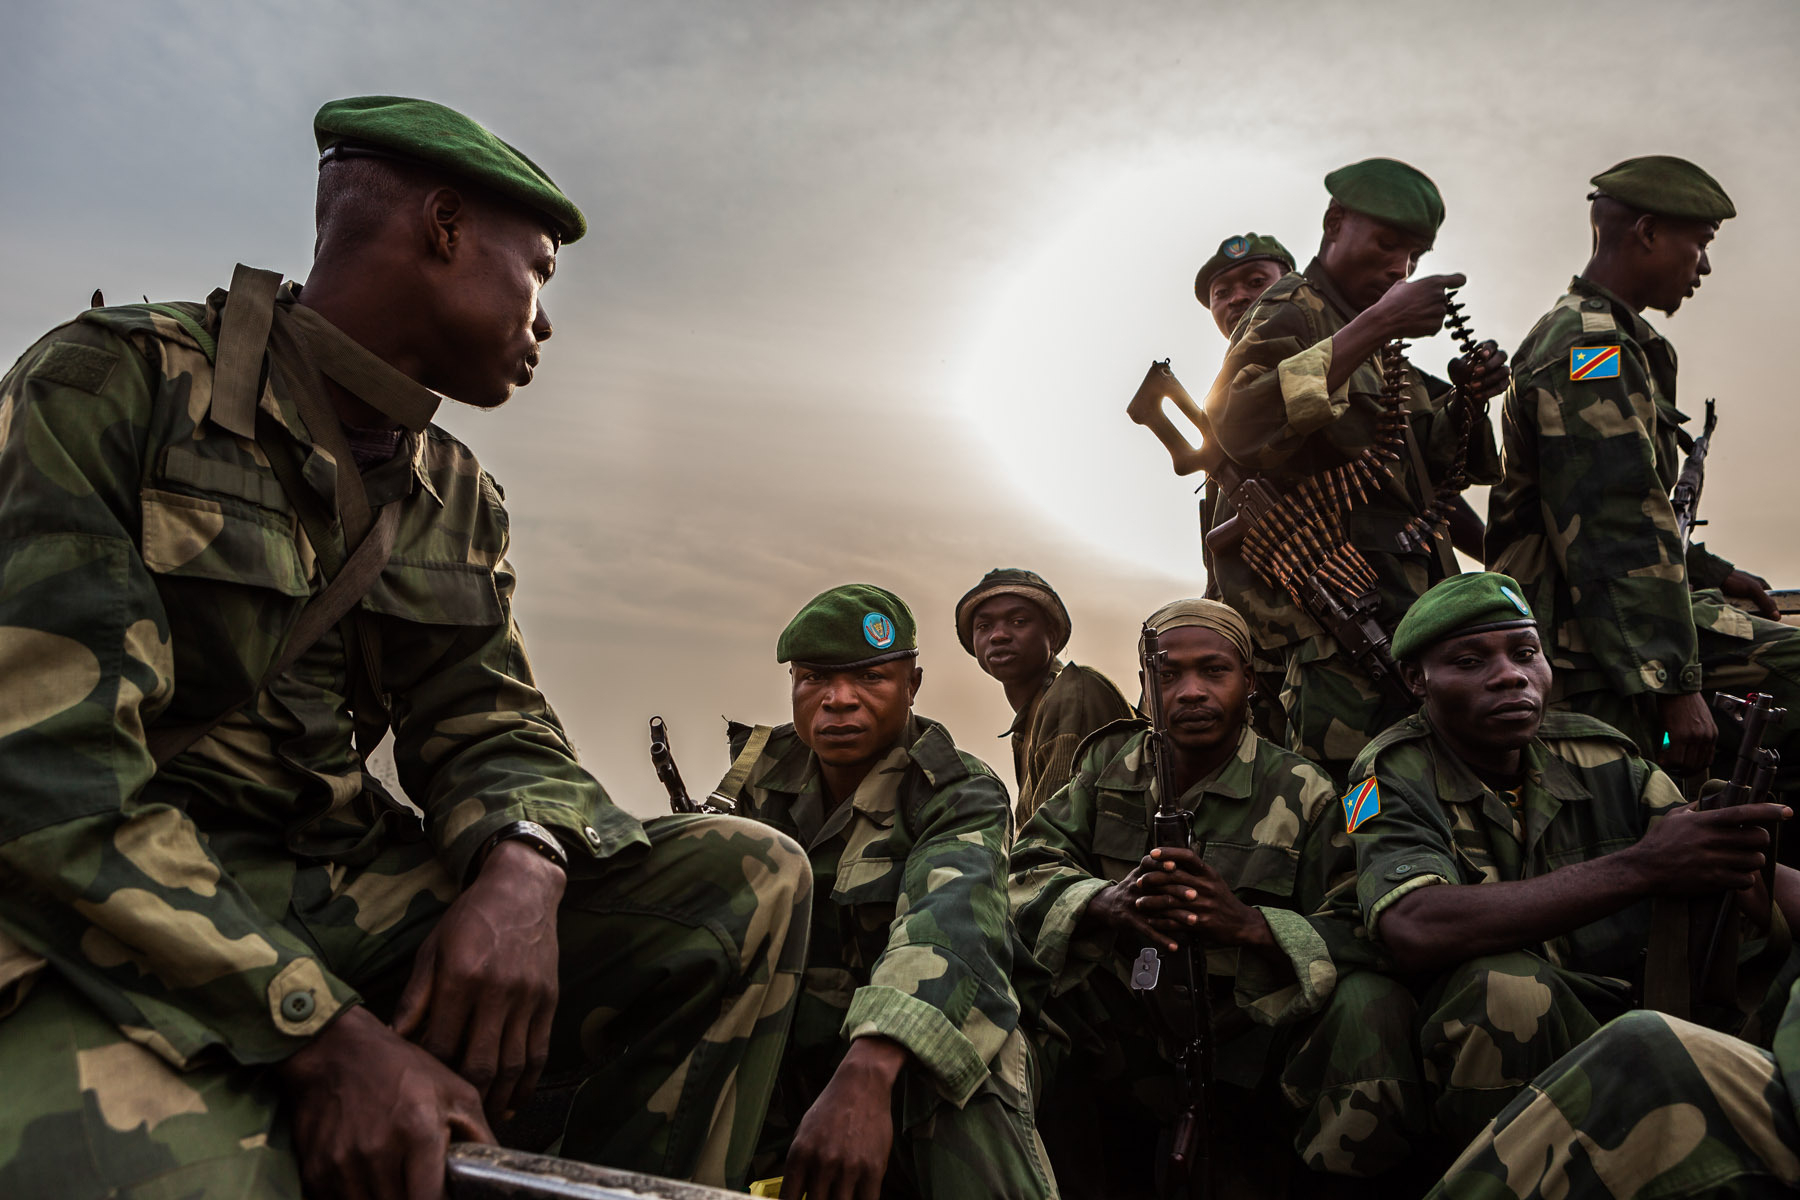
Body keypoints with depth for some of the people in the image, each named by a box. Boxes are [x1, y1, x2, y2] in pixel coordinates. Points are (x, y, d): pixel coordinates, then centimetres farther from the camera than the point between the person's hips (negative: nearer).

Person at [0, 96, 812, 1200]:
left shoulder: (461, 500, 12)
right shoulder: (112, 383, -7)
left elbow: (494, 730, 7)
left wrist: (521, 872, -18)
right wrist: (322, 1028, -24)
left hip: (345, 900, 6)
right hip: (103, 930, -5)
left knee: (750, 879, -9)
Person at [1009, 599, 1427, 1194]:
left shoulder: (1305, 795, -6)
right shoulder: (1109, 762, 2)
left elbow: (1361, 932, -15)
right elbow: (1030, 865, -6)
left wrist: (1250, 923, -35)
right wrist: (1109, 904, -28)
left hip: (1249, 1043, -3)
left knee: (1372, 1005, -30)